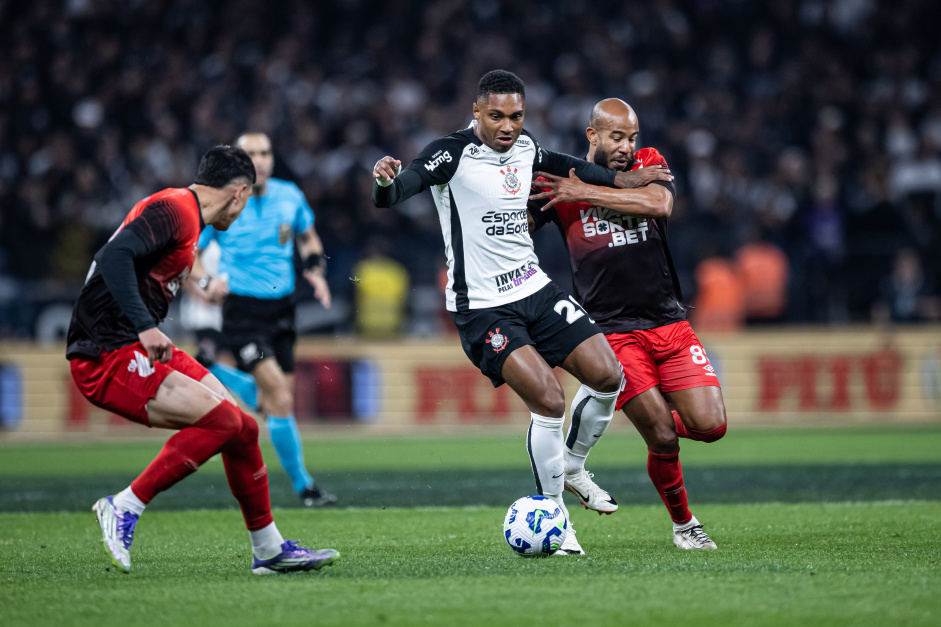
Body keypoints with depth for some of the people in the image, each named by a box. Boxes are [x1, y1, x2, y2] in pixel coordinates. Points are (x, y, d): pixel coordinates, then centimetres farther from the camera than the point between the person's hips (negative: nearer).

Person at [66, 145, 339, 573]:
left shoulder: (185, 215, 19)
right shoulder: (174, 209, -13)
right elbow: (115, 255, -26)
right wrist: (145, 327, -30)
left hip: (137, 347, 10)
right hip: (107, 357, -10)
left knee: (241, 428, 9)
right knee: (220, 419, -21)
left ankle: (269, 549, 20)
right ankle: (124, 509, -14)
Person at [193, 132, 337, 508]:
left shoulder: (290, 196, 4)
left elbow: (308, 238, 23)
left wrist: (316, 270, 5)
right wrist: (206, 281, -21)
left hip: (281, 307, 5)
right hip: (242, 311, -5)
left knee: (273, 401, 6)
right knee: (279, 393, -17)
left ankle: (213, 377, 36)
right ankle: (302, 485, -7)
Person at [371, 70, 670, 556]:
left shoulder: (524, 146, 6)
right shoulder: (453, 153, -15)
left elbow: (559, 164, 28)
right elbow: (403, 187, -30)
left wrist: (623, 181, 33)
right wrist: (386, 183, -54)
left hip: (534, 290, 7)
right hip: (482, 308, -7)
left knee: (607, 375, -2)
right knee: (549, 400, -19)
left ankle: (572, 467, 24)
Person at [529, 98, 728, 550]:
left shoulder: (649, 165, 4)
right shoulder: (560, 182, 1)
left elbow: (660, 204, -17)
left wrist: (586, 193, -19)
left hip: (669, 322, 3)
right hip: (612, 331, -3)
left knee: (711, 425, -8)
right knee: (663, 441, -11)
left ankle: (660, 416, 25)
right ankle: (682, 523, 13)